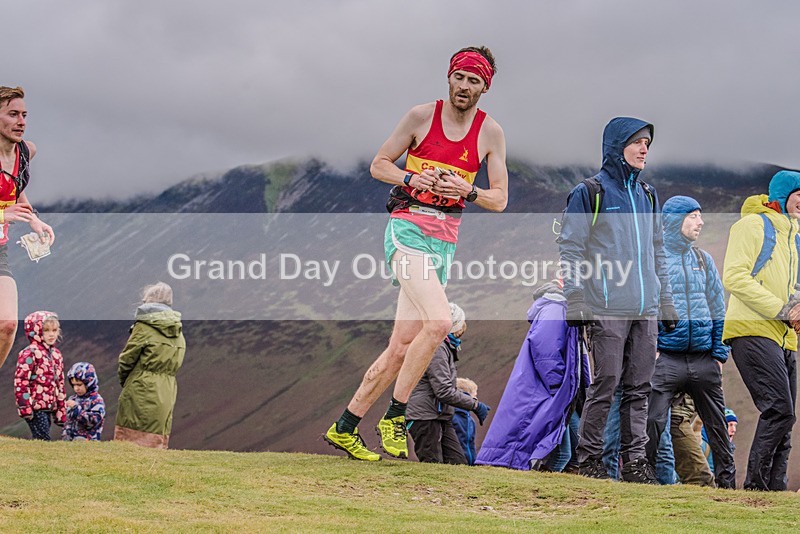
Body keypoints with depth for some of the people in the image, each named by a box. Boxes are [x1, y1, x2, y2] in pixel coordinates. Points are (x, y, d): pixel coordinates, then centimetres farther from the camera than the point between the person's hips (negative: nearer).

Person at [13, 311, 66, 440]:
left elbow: (60, 383, 21)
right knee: (43, 439, -13)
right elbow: (20, 381, -14)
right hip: (34, 408, -8)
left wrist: (60, 409, 19)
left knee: (39, 439, 9)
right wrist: (25, 406, -19)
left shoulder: (56, 354, 15)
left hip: (49, 407, 8)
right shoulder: (29, 353, -9)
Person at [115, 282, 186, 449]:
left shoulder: (144, 327, -7)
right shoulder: (177, 332, 12)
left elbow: (127, 358, -3)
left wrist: (124, 380, 15)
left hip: (141, 393, -6)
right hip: (167, 395, 6)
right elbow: (176, 363, 13)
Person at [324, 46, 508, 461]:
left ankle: (344, 427, 13)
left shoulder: (491, 132, 7)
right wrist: (413, 179, -13)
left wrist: (466, 191, -14)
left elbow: (500, 200, 5)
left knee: (403, 346, 2)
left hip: (445, 240, 4)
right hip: (409, 228, -4)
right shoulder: (422, 116, -1)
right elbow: (378, 165, 5)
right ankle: (395, 416, -12)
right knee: (438, 322, -25)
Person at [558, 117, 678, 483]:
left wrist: (666, 301, 17)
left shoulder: (647, 195, 18)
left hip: (646, 310, 6)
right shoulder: (588, 193, 0)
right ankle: (589, 457, 1)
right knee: (605, 383, -7)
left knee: (639, 387, 4)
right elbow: (570, 249, -3)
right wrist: (575, 301, -12)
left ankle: (634, 459, 8)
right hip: (607, 310, -6)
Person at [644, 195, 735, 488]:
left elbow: (718, 310, 18)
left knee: (718, 425, 7)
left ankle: (727, 482, 15)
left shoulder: (704, 260, 16)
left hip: (704, 359, 4)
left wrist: (719, 354, 11)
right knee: (653, 421, -14)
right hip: (665, 359, -4)